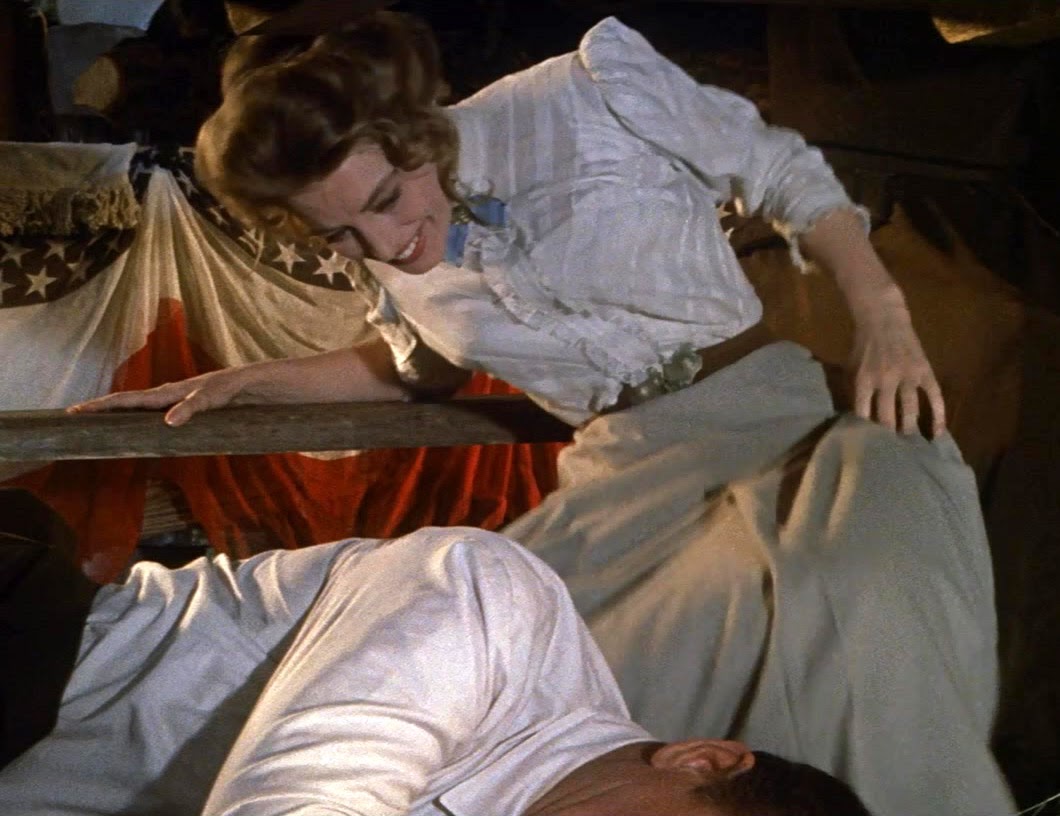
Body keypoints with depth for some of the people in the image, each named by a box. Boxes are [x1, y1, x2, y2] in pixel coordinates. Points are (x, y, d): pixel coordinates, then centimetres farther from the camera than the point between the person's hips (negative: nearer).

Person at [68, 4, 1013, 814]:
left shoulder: (589, 92, -12)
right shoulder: (393, 266, 3)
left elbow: (784, 172, -1)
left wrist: (884, 317, -15)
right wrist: (242, 382, 14)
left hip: (761, 407, -4)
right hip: (623, 467, 4)